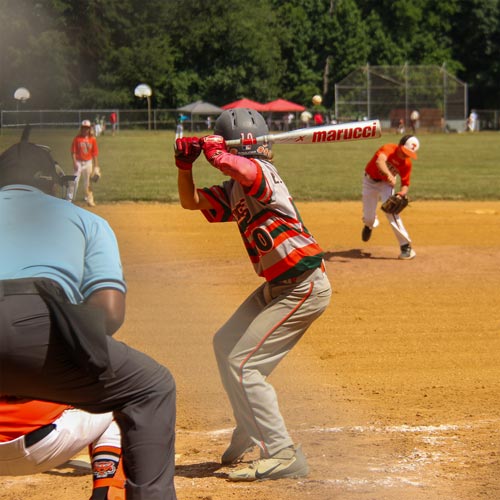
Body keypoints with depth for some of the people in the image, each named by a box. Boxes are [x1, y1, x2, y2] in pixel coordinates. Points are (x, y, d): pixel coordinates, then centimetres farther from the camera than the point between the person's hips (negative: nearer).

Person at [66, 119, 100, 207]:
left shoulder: (92, 139, 2)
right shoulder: (77, 139, -5)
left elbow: (94, 153, 4)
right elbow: (73, 152, -5)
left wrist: (95, 165, 2)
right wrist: (74, 163, -14)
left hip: (88, 162, 2)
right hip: (78, 162, -2)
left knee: (88, 182, 10)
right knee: (75, 181, -9)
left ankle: (89, 200, 20)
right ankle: (69, 199, -6)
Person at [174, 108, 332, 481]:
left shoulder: (260, 171, -17)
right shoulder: (233, 193, 12)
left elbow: (229, 164, -37)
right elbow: (191, 202, 20)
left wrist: (211, 148, -16)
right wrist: (184, 164, 3)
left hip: (304, 288, -11)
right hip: (277, 286, 11)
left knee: (241, 363, -11)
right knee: (226, 344, 22)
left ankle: (283, 456, -9)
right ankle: (247, 440, 32)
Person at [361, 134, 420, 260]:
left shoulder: (407, 163, -18)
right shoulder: (388, 149, -31)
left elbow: (405, 184, -9)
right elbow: (379, 161, -52)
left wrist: (402, 192, -32)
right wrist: (389, 175, -69)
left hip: (386, 184, 1)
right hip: (370, 181, -1)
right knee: (368, 217, 1)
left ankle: (406, 246, -22)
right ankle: (369, 224, 45)